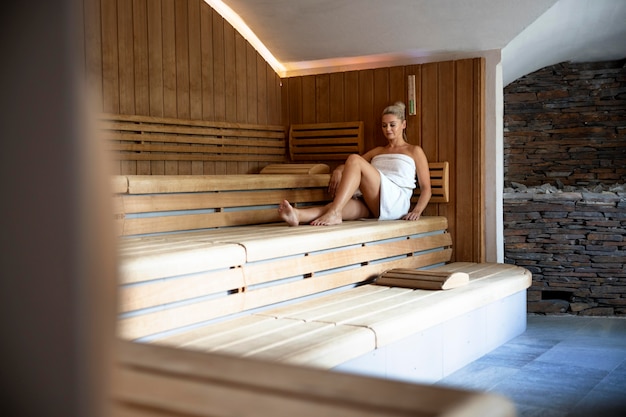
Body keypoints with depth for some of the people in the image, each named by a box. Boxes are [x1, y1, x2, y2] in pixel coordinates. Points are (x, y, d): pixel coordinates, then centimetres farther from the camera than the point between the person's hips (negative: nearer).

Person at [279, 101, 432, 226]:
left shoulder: (414, 151, 21)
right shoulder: (378, 151, 35)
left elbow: (426, 188, 13)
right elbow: (348, 166, 27)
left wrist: (417, 210, -8)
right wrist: (338, 170, 0)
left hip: (396, 202, -4)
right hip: (371, 206, 4)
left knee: (354, 159, -26)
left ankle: (334, 213, -41)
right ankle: (298, 216, -61)